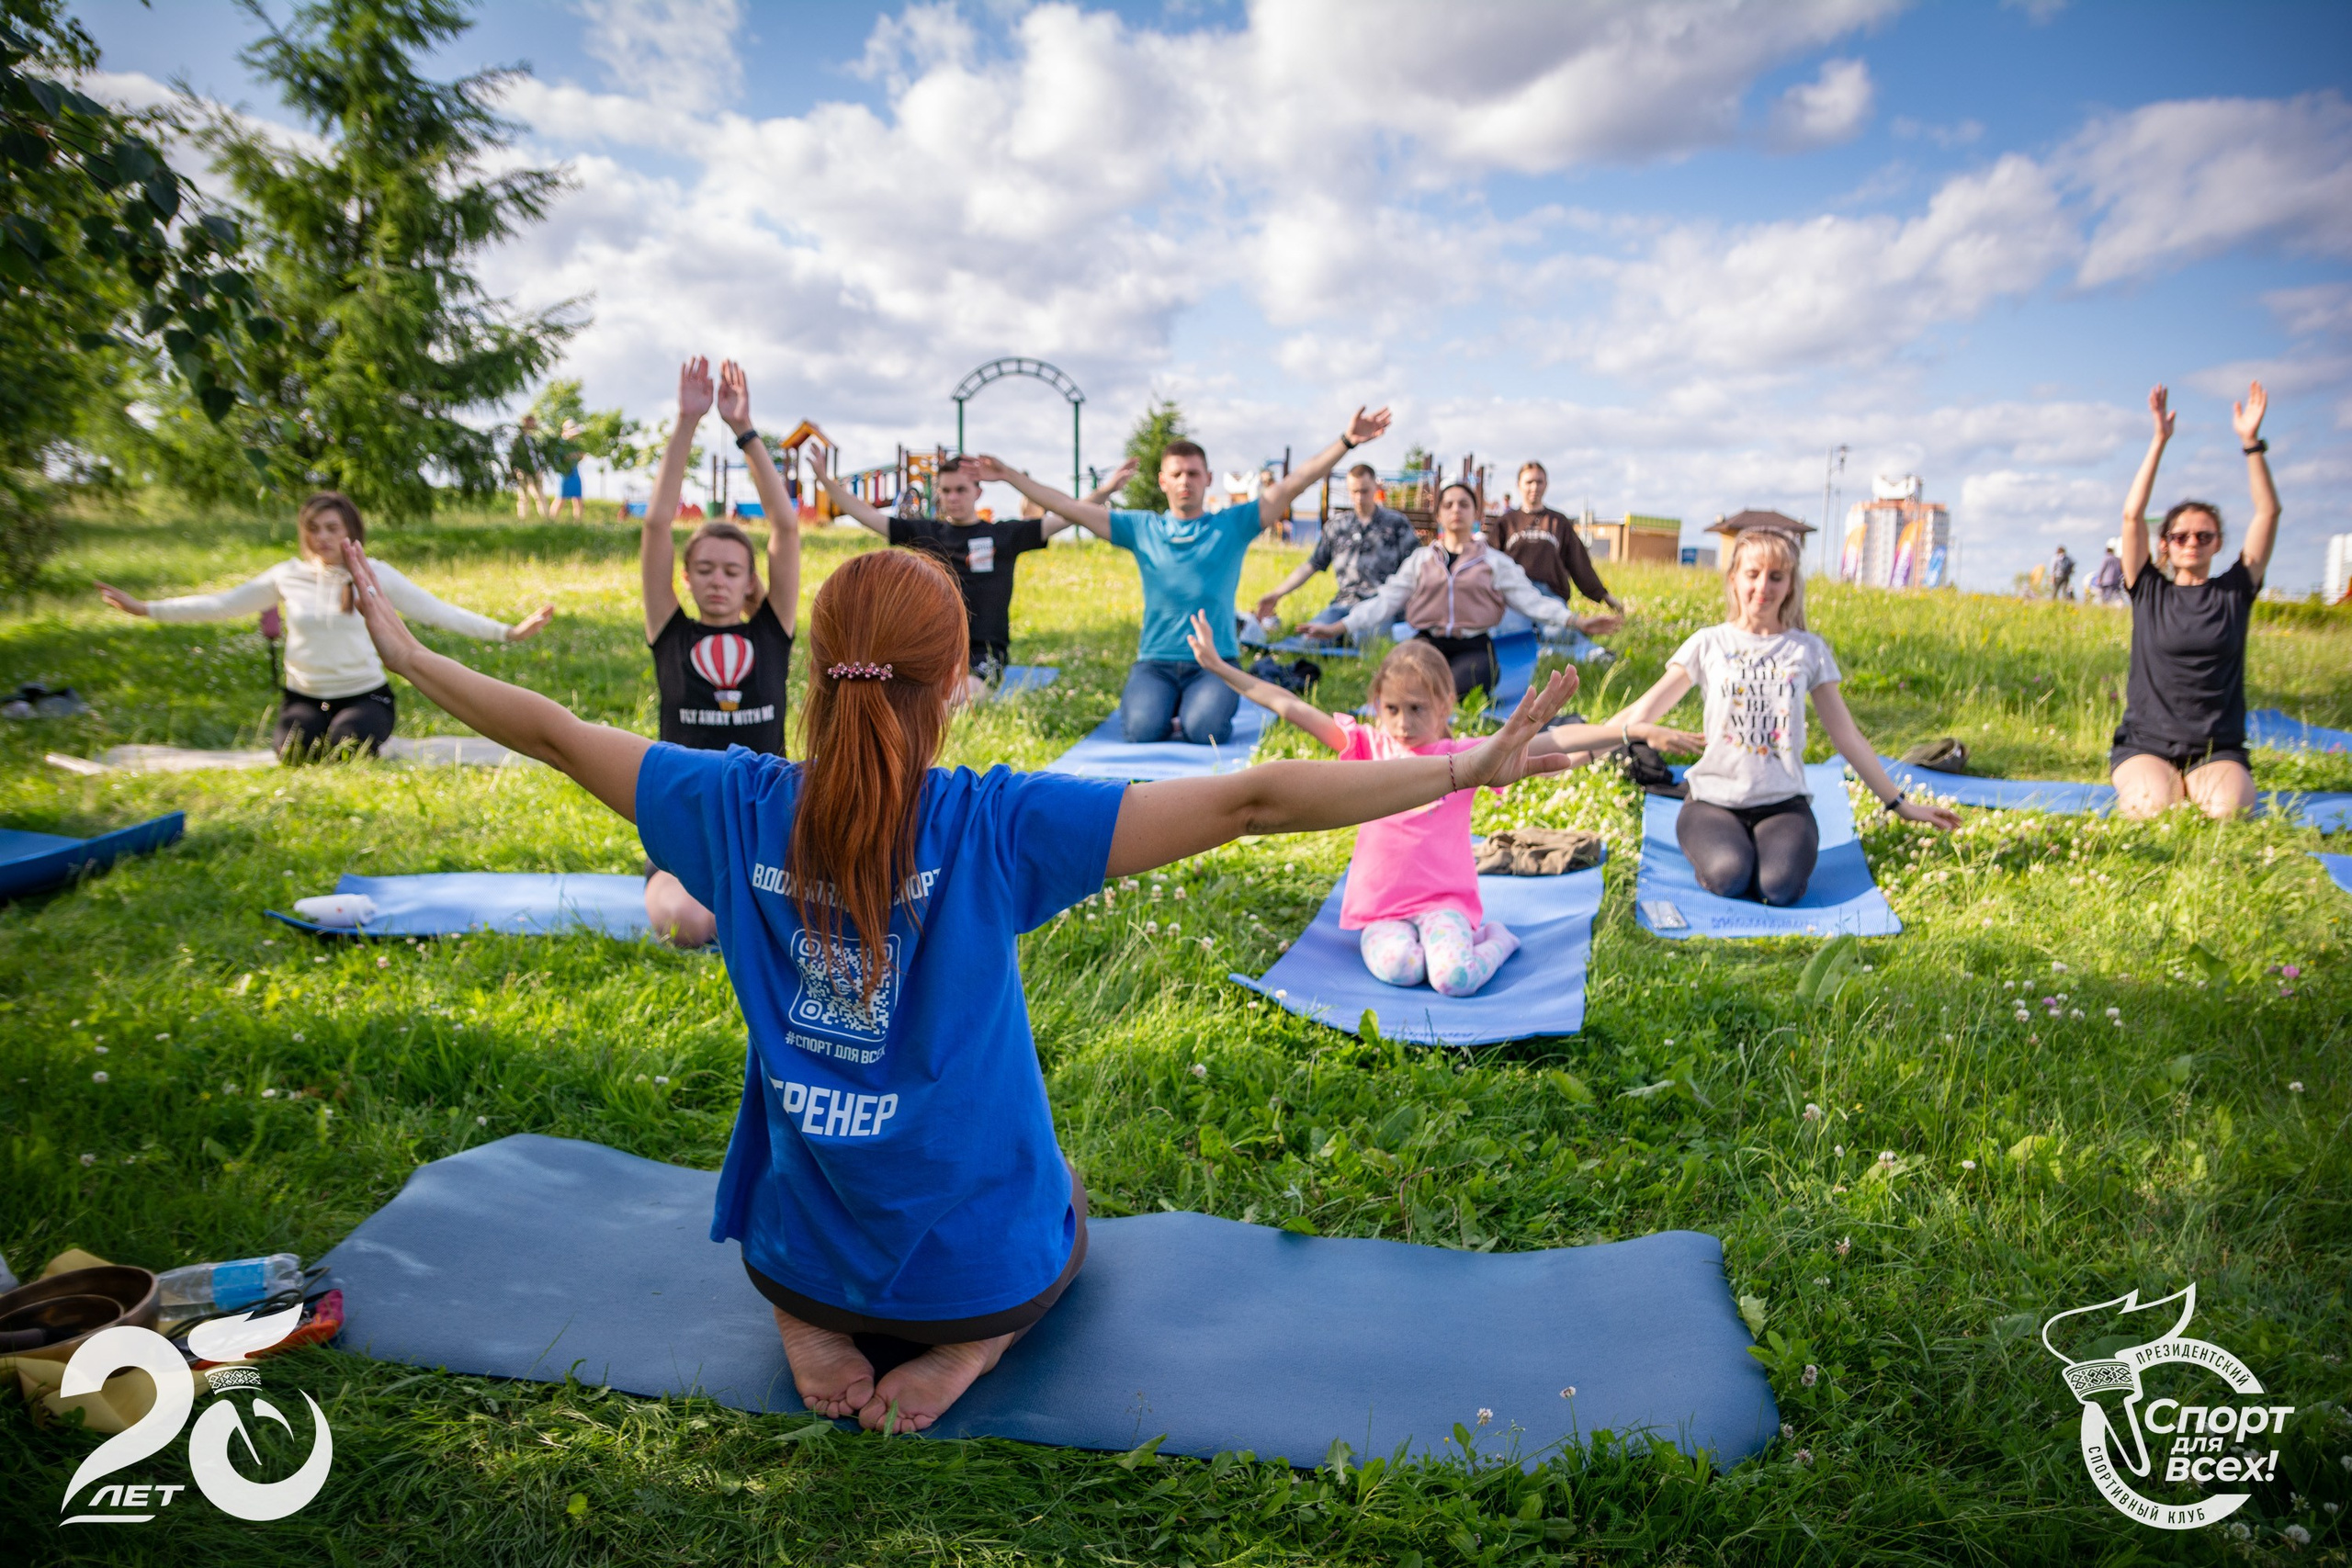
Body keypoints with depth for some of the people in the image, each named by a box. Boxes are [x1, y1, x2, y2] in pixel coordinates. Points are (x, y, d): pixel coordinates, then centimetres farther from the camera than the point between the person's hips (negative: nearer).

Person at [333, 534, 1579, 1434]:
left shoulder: (742, 809, -15)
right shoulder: (995, 826, -25)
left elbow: (558, 735, 0)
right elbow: (1251, 802, -29)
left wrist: (408, 655, 18)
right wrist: (1476, 767, -24)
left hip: (800, 1246, 3)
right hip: (979, 1258, -3)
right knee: (1063, 1203, 34)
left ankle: (812, 1318, 9)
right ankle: (973, 1341, 4)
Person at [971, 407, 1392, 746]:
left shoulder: (1233, 525, 6)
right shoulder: (1141, 528, 10)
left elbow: (1293, 483, 1)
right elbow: (1070, 508, 10)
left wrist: (1347, 441, -7)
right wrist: (1010, 476, 6)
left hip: (1215, 661, -1)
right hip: (1155, 662, 1)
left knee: (1204, 729, -30)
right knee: (1143, 728, -26)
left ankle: (1203, 705, 8)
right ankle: (1159, 704, 11)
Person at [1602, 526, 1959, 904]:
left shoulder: (1808, 649, 8)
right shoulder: (1708, 643, 4)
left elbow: (1846, 736, 12)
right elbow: (1644, 710, 0)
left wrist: (1899, 804, 12)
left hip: (1783, 802, 1)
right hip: (1714, 799, -1)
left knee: (1780, 887, -28)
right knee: (1727, 877, -31)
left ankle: (1770, 845, 5)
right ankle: (1712, 844, 3)